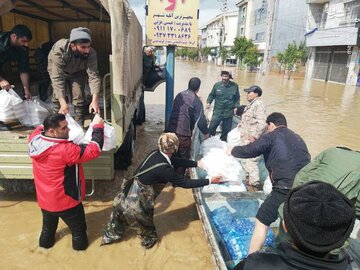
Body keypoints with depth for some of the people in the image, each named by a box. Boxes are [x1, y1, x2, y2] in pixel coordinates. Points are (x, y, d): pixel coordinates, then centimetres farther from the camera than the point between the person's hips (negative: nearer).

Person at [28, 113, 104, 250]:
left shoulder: (35, 139, -14)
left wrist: (59, 117, 5)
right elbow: (94, 151, -32)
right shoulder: (65, 150, -36)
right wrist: (98, 127, -24)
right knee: (78, 227, 24)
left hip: (44, 198, 7)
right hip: (65, 201, -7)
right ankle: (80, 244, 47)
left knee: (48, 224, 35)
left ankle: (46, 242, 59)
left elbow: (41, 127, 10)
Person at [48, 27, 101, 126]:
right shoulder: (59, 50, -41)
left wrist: (95, 100, -54)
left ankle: (79, 125, 6)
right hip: (57, 69, -1)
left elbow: (93, 75, -40)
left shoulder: (91, 53, -36)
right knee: (58, 96, -11)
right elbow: (57, 77, -46)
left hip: (77, 72, 1)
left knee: (79, 96, -8)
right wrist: (63, 102, -56)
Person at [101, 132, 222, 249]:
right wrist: (209, 181, -10)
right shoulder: (164, 169, -27)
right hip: (135, 203, -7)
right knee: (145, 223, 24)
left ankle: (110, 236, 57)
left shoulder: (156, 154, -4)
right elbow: (185, 183, -18)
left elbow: (177, 161, 10)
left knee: (121, 215, 32)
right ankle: (149, 240, 52)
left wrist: (197, 163, 15)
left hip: (127, 194, 7)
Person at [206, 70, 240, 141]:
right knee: (211, 128, -3)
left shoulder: (234, 86, -2)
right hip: (217, 112, -1)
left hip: (228, 113, 1)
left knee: (226, 131, 12)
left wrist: (236, 107, -3)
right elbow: (211, 95, 8)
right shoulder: (217, 85, -4)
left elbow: (237, 98, 7)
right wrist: (209, 102, -7)